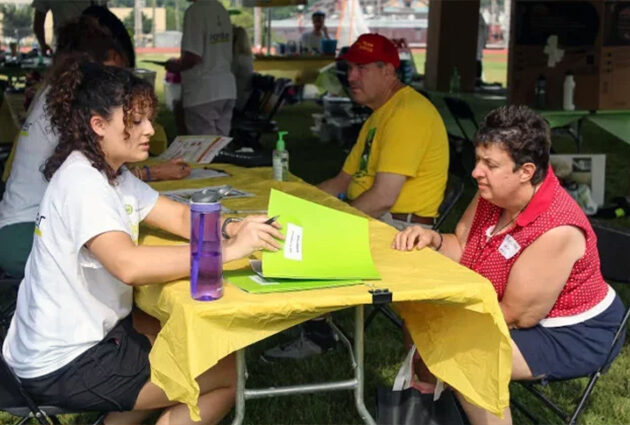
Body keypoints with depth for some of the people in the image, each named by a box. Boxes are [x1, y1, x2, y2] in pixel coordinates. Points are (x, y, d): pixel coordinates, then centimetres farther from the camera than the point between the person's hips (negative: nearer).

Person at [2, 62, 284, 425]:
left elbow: (182, 217, 5)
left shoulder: (111, 174, 8)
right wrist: (229, 250, -38)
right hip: (63, 366, -10)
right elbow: (129, 265, -38)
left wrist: (233, 230, -15)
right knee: (230, 373, -3)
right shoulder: (82, 183, -23)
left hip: (86, 335, 10)